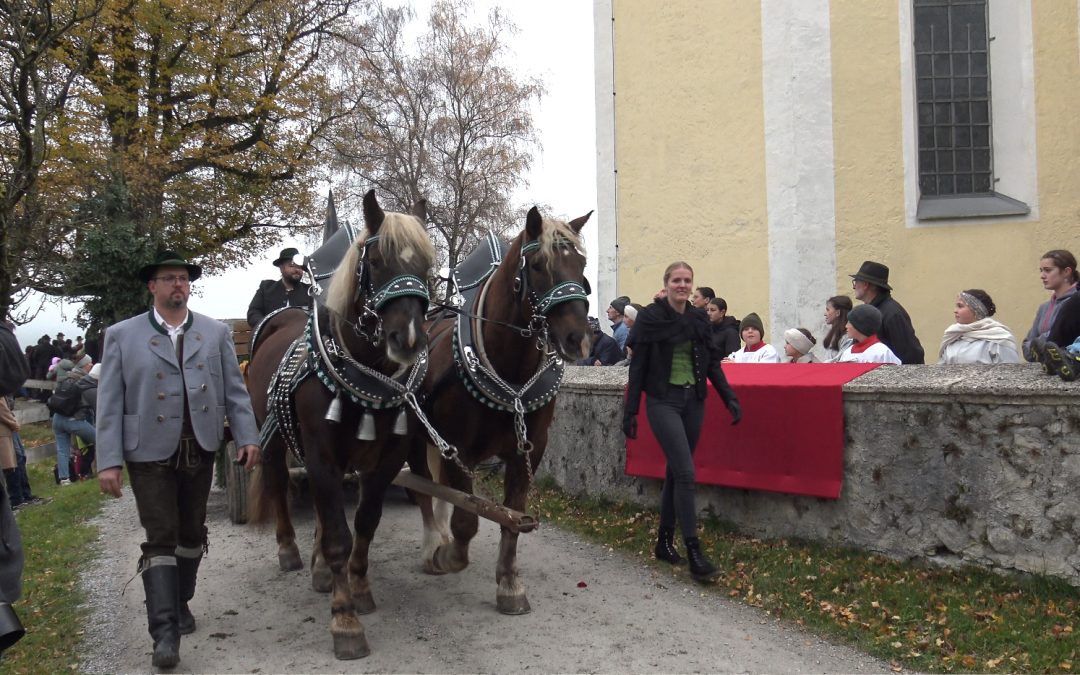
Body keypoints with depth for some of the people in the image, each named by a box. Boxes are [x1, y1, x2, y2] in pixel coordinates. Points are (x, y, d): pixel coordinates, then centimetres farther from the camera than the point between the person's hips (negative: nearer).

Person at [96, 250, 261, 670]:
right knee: (160, 538, -3)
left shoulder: (216, 332, 6)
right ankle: (164, 631, 0)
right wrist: (108, 461, -9)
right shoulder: (122, 336, 0)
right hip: (150, 452, -3)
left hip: (200, 450, 3)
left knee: (192, 533, 14)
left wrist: (247, 437, -5)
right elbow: (109, 403, -3)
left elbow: (235, 390, 5)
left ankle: (180, 603, 33)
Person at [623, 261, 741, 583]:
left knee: (675, 472, 12)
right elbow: (638, 366, -5)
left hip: (693, 401, 5)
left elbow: (711, 362, 12)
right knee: (686, 473, -13)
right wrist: (630, 411, -7)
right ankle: (694, 553, -8)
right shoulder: (650, 317, -6)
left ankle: (665, 541, 24)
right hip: (663, 401, -5)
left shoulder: (699, 318, 8)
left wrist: (729, 397, 2)